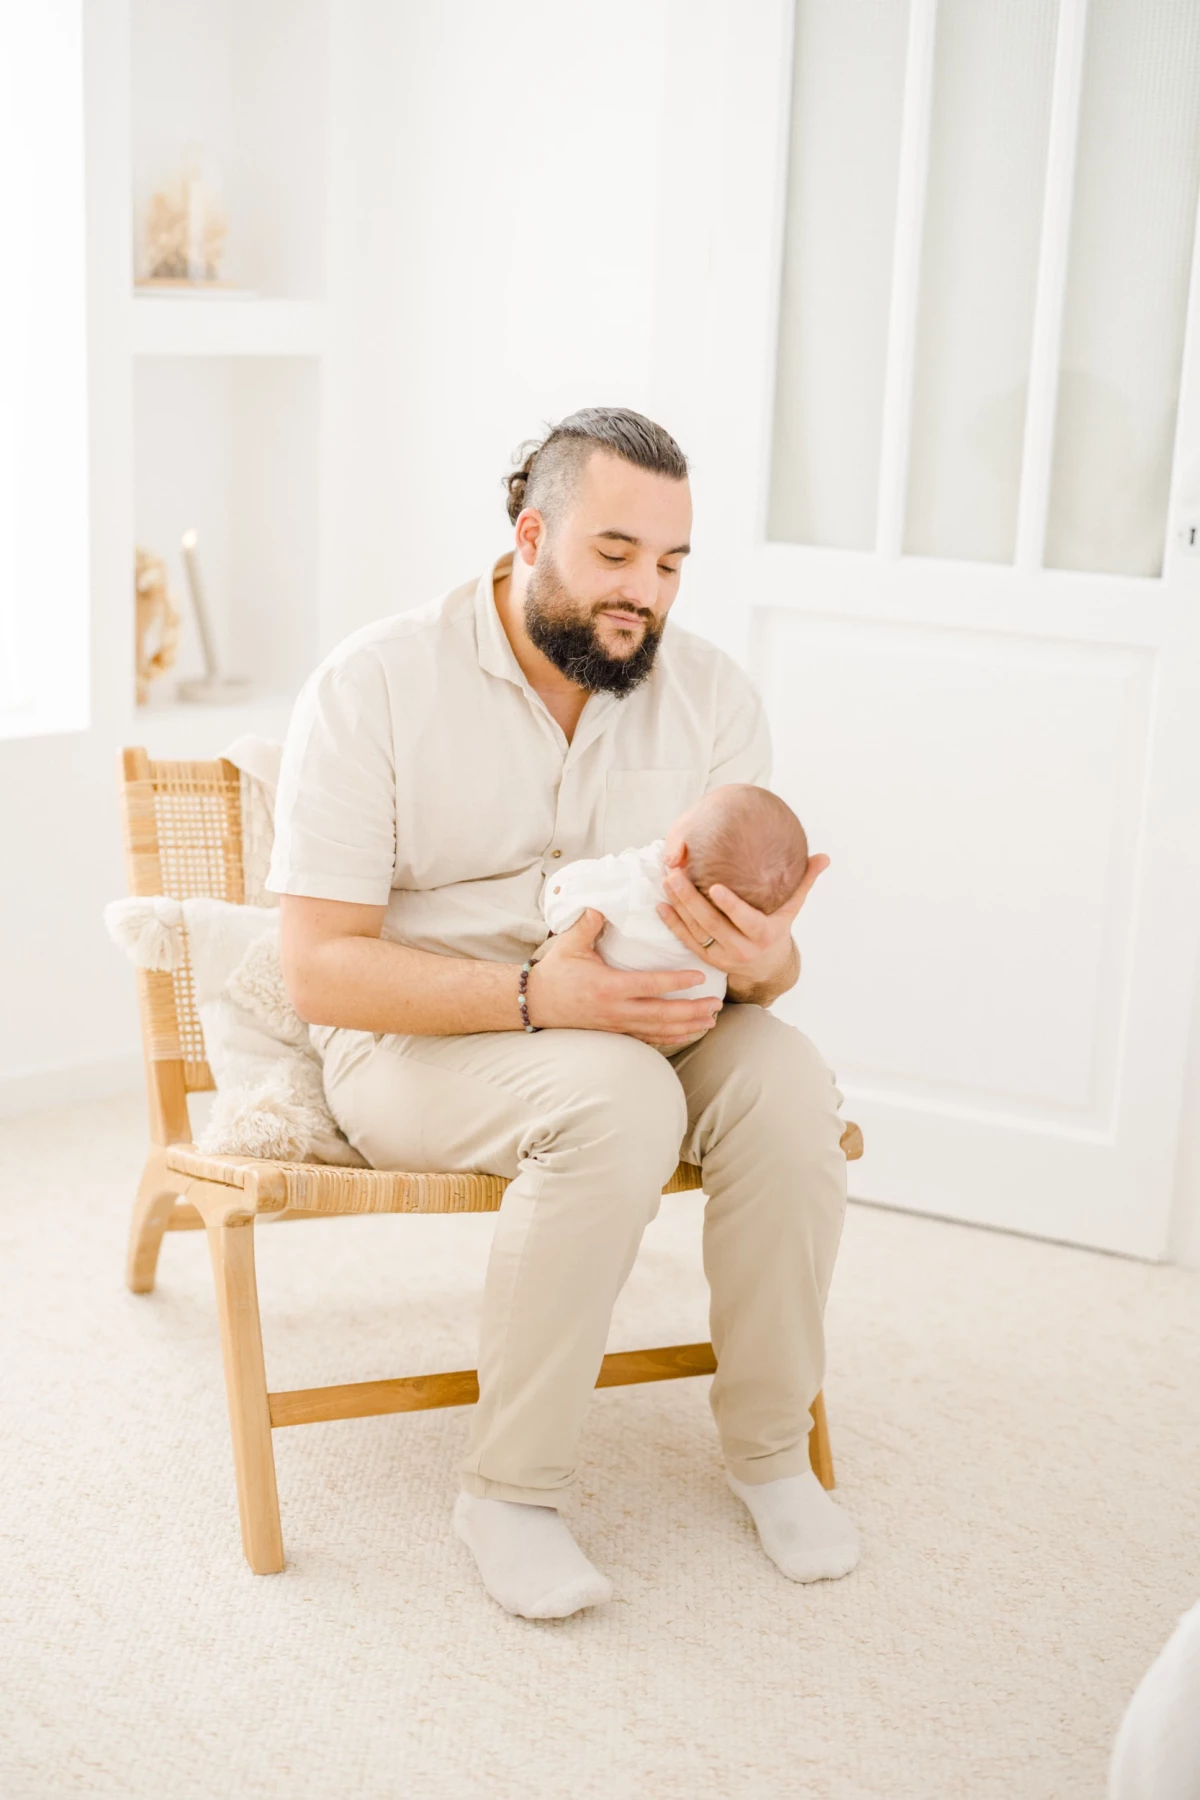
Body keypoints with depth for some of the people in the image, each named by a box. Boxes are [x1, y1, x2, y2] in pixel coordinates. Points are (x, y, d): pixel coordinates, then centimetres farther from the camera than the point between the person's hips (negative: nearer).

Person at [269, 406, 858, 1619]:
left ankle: (770, 1447, -5)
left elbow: (763, 936, 1)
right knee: (616, 1098, -35)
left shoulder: (709, 693, 1)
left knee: (788, 1087, -26)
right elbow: (320, 972, -17)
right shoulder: (375, 687, -12)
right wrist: (537, 995, -32)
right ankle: (510, 1487, -18)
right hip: (413, 1039, -4)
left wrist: (760, 961, -26)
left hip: (642, 1024, 4)